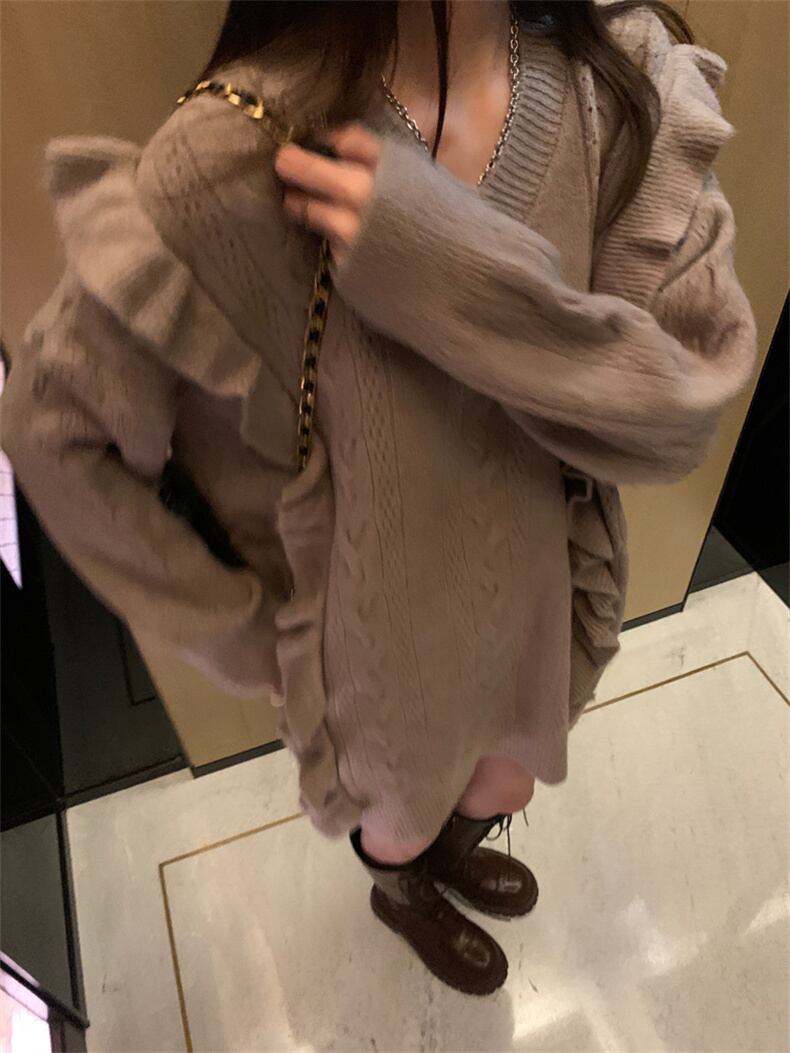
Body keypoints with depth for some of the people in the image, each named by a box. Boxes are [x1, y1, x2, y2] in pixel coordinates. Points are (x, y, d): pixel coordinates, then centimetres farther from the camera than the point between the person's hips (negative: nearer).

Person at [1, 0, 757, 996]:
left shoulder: (624, 83, -15)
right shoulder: (243, 147, -29)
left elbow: (686, 400, -20)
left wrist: (463, 273, -37)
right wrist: (235, 627, -12)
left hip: (534, 581, 4)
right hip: (384, 635, -3)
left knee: (505, 785, 34)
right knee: (407, 819, 30)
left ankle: (453, 847, 74)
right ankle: (403, 891, 71)